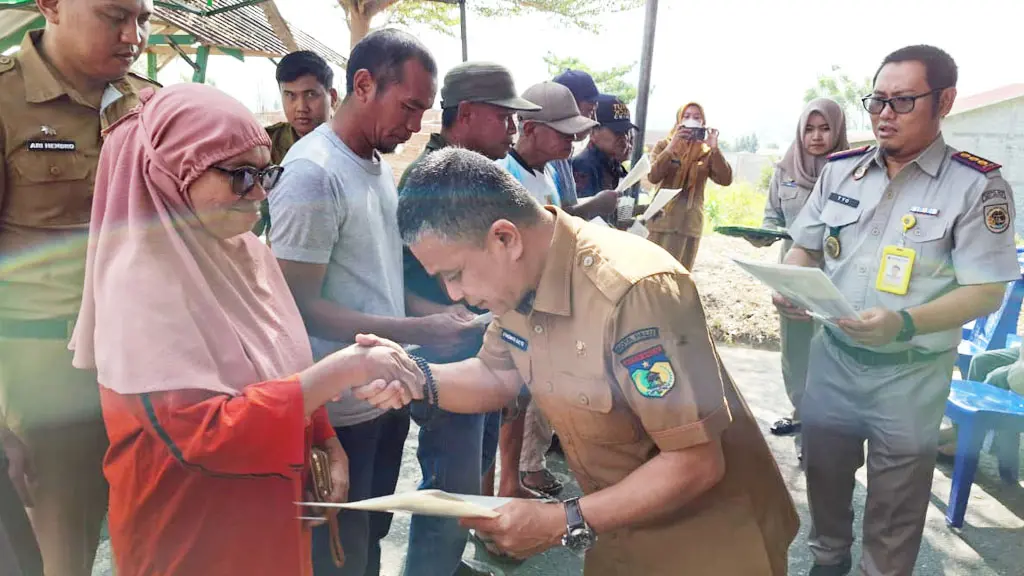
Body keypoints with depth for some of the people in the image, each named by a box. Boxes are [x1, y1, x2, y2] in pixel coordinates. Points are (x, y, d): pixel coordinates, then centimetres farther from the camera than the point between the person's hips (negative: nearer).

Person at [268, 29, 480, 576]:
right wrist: (415, 332, -25)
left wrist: (438, 307, 1)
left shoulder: (379, 165, 7)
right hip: (341, 409, -8)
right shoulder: (313, 173, -19)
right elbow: (299, 306, -21)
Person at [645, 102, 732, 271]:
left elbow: (726, 180, -5)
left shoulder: (707, 153, 8)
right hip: (662, 220, -2)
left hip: (691, 224, 2)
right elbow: (653, 177, -11)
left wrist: (715, 149, -15)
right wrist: (672, 146, -18)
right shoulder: (664, 146, 5)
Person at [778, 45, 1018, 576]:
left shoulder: (977, 186, -12)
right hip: (833, 355, 4)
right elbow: (805, 248, 9)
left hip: (911, 374, -4)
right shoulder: (839, 170, 1)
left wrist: (904, 324, -31)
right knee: (823, 469, 20)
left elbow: (985, 292, -15)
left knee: (895, 499, 13)